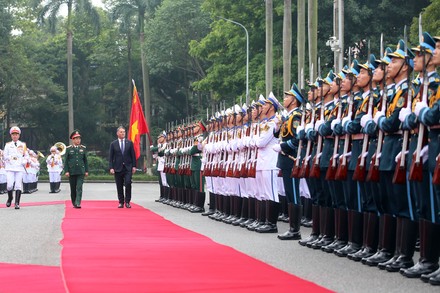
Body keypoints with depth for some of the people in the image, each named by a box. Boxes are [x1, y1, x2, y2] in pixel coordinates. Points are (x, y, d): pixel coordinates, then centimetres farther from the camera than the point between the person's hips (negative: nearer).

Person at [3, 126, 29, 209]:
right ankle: (10, 198, 19)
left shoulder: (23, 145, 11)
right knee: (10, 185, -9)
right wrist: (11, 157, -11)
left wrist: (24, 162, -8)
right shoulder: (8, 145, 10)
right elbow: (5, 156, 6)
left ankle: (17, 203, -2)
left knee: (18, 186, -5)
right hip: (10, 167, 0)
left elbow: (26, 156, 10)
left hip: (20, 168, 0)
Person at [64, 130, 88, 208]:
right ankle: (74, 203, 19)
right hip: (72, 172, 0)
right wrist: (66, 171, -7)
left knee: (79, 188, -11)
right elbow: (66, 161, 1)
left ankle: (78, 203, -16)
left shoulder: (83, 148, 8)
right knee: (73, 189, 7)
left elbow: (85, 160, 11)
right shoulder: (69, 149, 2)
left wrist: (86, 171, 7)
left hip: (81, 172, 0)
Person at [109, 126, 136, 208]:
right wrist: (111, 168, -6)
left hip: (128, 167, 0)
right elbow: (111, 157, 3)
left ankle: (127, 201, -4)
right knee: (119, 186, 3)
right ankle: (121, 202, 12)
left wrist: (134, 166, 0)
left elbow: (133, 155, 7)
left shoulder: (129, 143, 7)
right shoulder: (113, 144, 5)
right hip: (118, 168, 0)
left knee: (128, 183, -13)